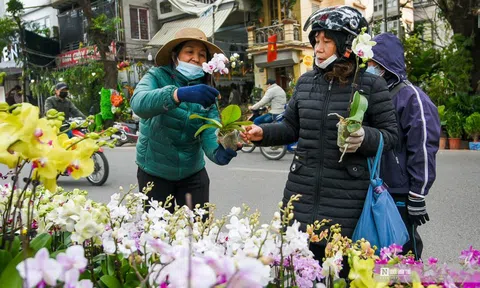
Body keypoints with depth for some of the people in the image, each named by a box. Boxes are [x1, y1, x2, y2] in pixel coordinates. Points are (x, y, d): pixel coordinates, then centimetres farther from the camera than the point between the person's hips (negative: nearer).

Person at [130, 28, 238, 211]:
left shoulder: (206, 92, 0)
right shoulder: (157, 76, -10)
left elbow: (210, 131, -13)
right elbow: (138, 103, -31)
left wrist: (218, 152, -36)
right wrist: (179, 94, -48)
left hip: (193, 173, 3)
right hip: (155, 173, -2)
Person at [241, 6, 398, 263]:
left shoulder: (371, 85, -5)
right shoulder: (305, 82, 9)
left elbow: (390, 134, -1)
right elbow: (291, 128, 16)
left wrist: (364, 137, -20)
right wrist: (263, 133, 0)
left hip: (347, 197, -4)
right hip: (302, 191, 4)